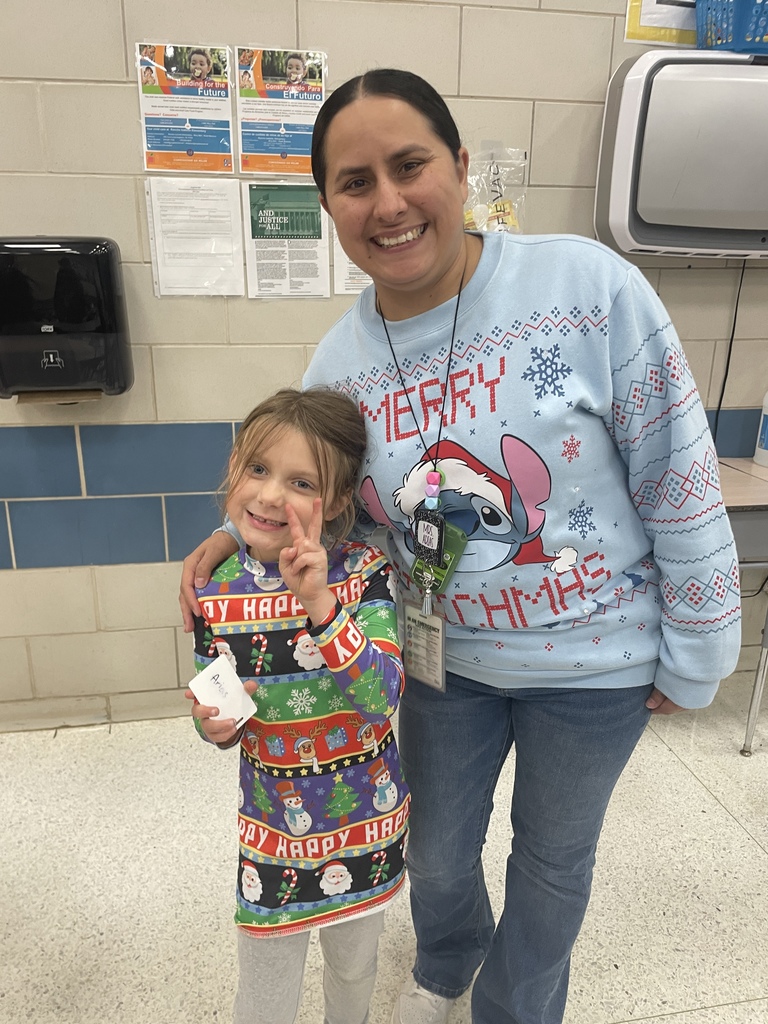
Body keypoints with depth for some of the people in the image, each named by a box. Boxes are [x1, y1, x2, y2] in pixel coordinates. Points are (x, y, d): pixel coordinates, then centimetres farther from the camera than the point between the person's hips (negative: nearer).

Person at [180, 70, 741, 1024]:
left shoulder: (588, 286, -22)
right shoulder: (337, 362, -9)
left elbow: (680, 483, -15)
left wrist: (691, 659, -8)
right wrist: (246, 534, -13)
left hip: (594, 658, -2)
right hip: (446, 656, 3)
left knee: (553, 857, 24)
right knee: (437, 855, 25)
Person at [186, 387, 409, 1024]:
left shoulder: (365, 571, -18)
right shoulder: (214, 593, -11)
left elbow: (383, 699, -27)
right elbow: (217, 717, 2)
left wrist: (323, 605, -37)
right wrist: (215, 725, -21)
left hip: (367, 823, 0)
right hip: (273, 830, 1)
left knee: (355, 969, 26)